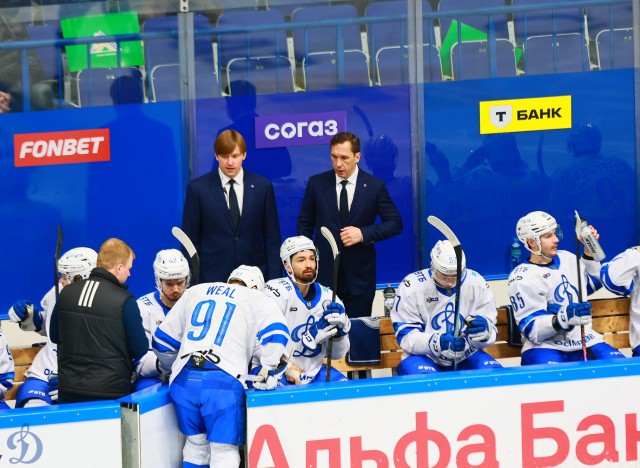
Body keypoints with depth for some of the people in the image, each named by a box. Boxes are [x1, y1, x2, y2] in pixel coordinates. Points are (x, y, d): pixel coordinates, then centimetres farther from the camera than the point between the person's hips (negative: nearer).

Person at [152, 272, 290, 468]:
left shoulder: (194, 292, 25)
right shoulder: (256, 299, 14)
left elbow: (164, 338, 28)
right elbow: (276, 332, -5)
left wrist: (170, 370, 44)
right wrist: (267, 375, 3)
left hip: (184, 379, 4)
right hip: (224, 382, -4)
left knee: (196, 444, 18)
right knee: (225, 450, 2)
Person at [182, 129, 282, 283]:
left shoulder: (262, 187, 5)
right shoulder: (197, 188, 1)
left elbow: (272, 238, 7)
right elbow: (190, 240, 3)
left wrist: (274, 280, 0)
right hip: (212, 277, -1)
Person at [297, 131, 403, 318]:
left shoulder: (375, 186, 0)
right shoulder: (316, 183, 3)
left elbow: (395, 223, 2)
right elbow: (305, 224, 10)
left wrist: (363, 233, -12)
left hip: (359, 276, 0)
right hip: (324, 273, 0)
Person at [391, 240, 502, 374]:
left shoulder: (477, 284, -4)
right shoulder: (411, 286, -12)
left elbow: (490, 334, -1)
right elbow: (406, 336, -13)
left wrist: (483, 330, -28)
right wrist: (437, 342, -32)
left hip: (466, 357, 3)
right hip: (425, 357, -3)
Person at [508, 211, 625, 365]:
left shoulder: (567, 258, 12)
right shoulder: (522, 278, -9)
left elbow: (593, 283, 29)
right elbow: (533, 330, -16)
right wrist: (564, 318, -33)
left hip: (584, 341, 6)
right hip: (546, 349, -6)